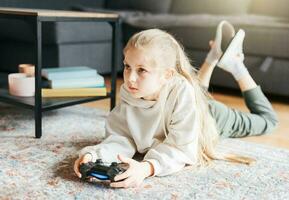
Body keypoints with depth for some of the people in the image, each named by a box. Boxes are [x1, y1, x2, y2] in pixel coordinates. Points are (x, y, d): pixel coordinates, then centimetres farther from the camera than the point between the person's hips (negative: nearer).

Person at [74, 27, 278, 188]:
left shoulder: (181, 92, -48)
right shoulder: (129, 96, -34)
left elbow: (180, 148, -49)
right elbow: (121, 139, -32)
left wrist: (147, 168, -67)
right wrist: (94, 154, -53)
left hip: (210, 116, -3)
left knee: (266, 120, 23)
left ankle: (236, 66, 34)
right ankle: (212, 59, 51)